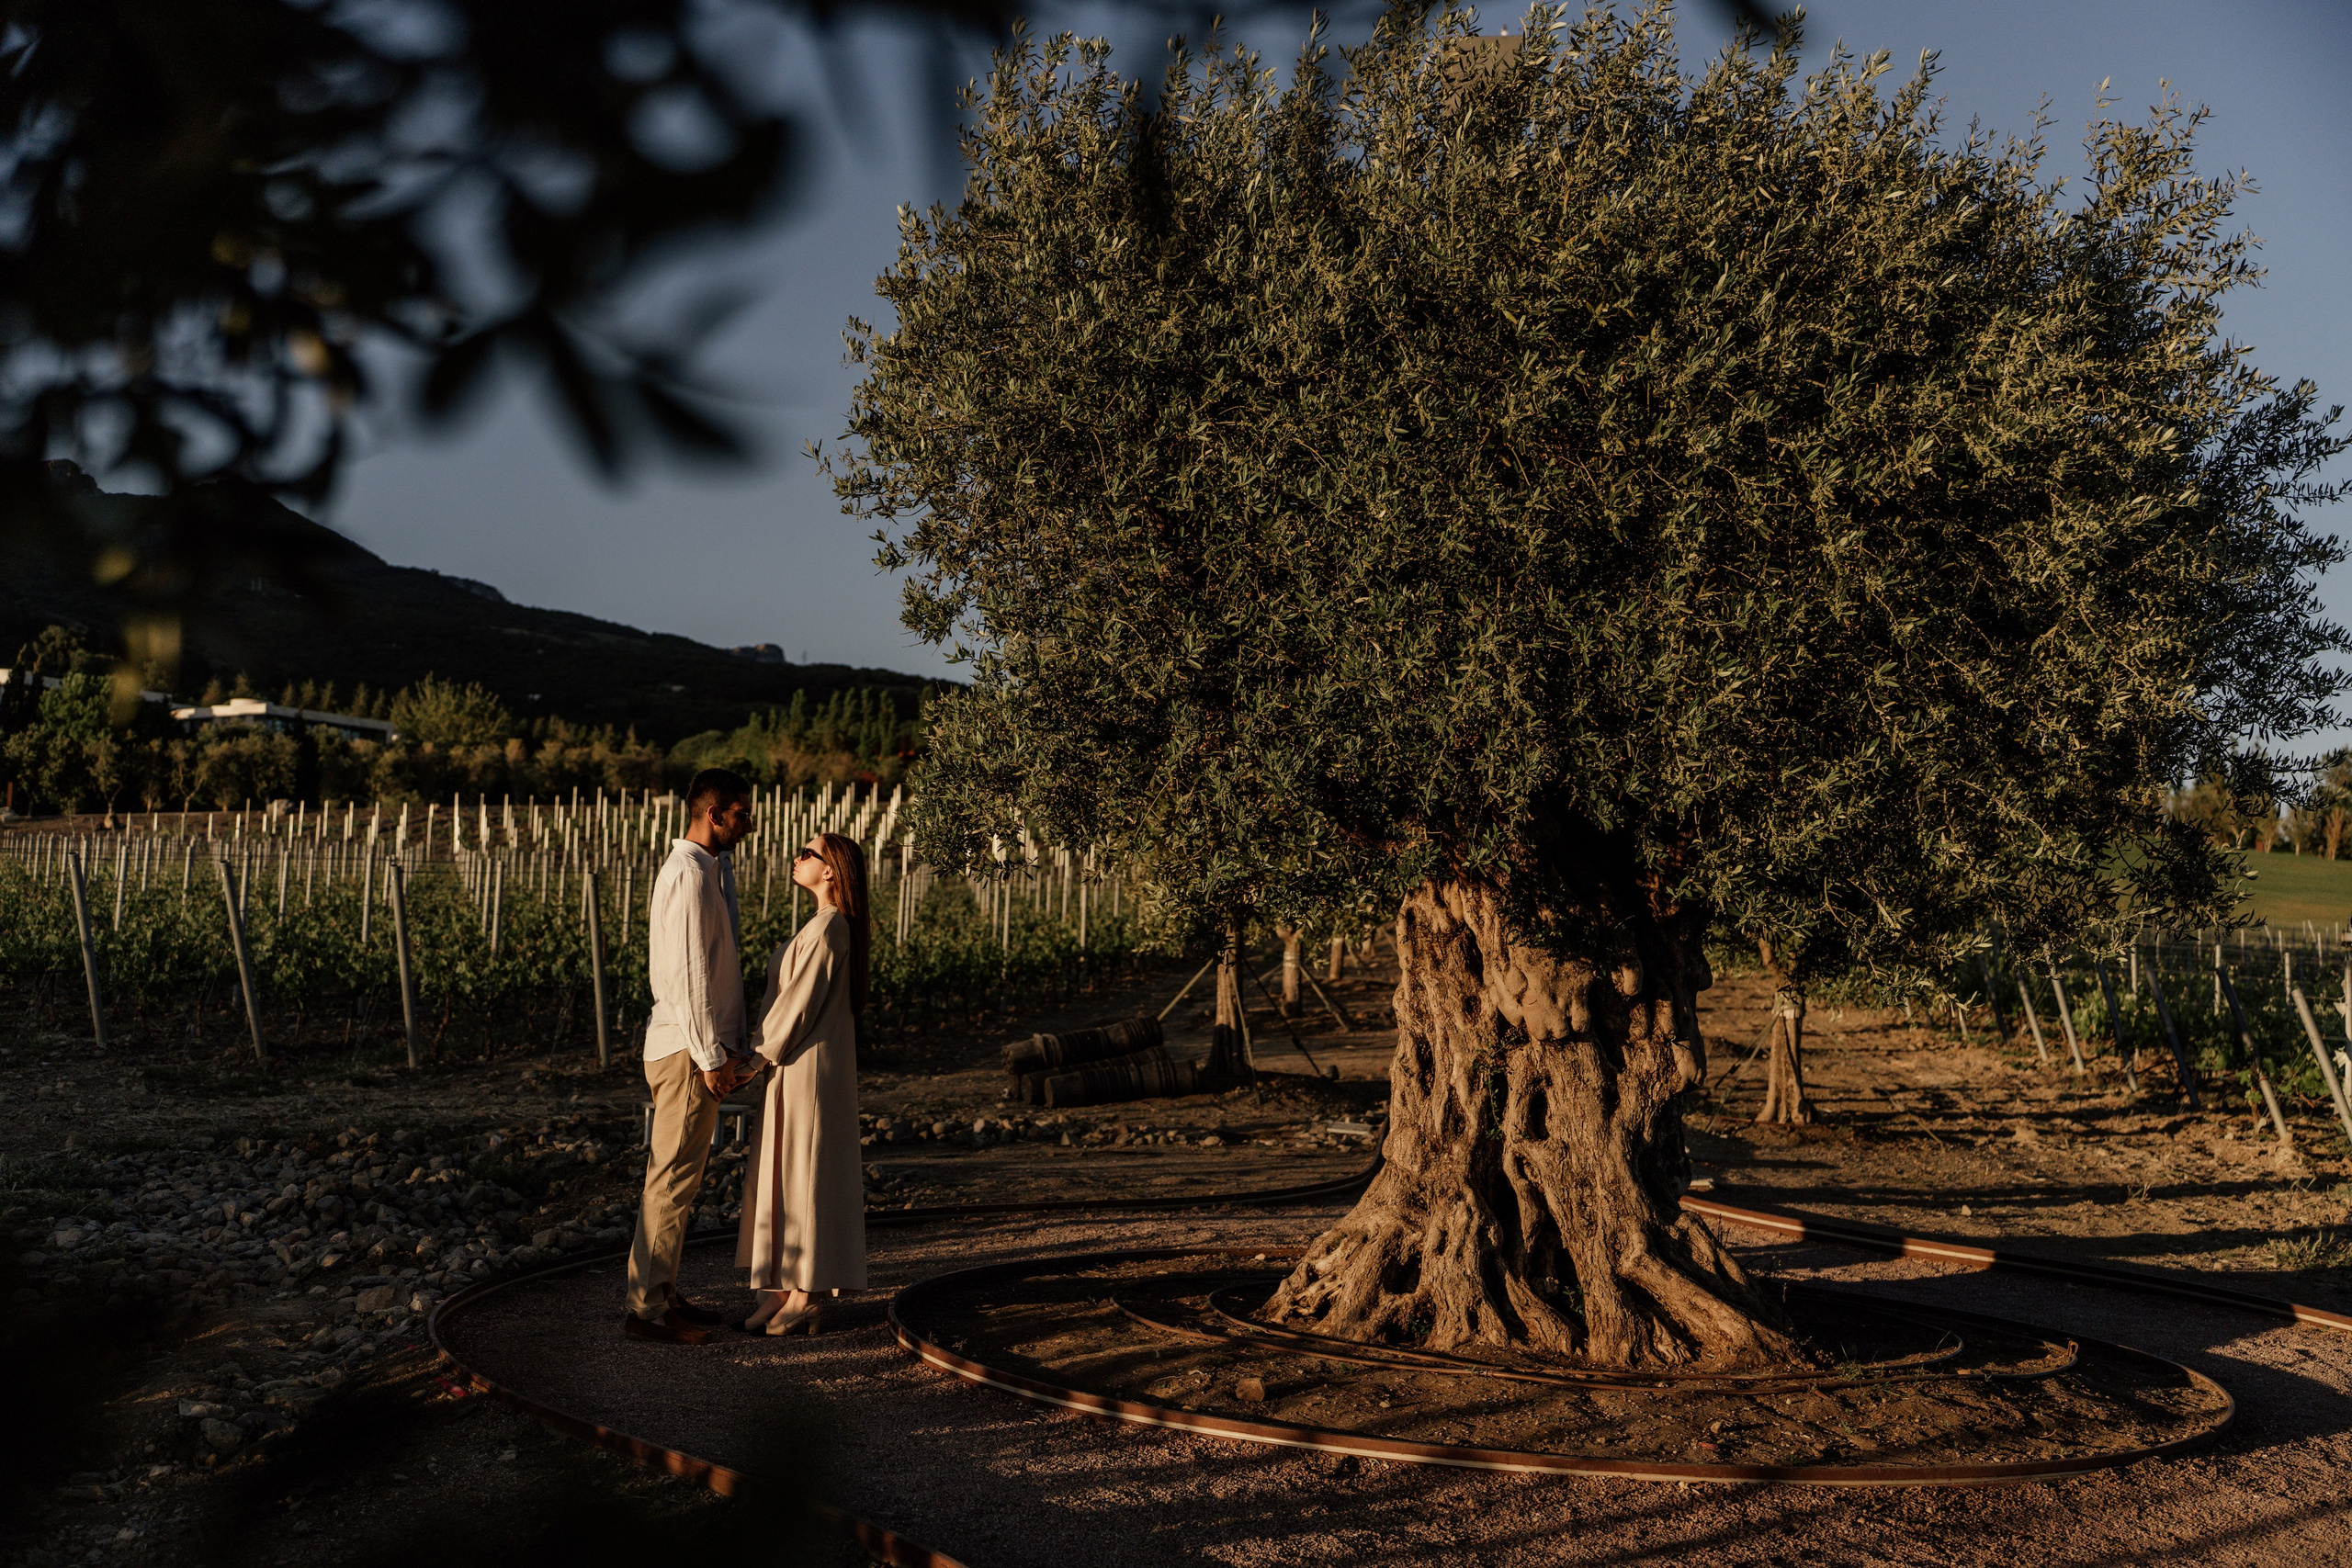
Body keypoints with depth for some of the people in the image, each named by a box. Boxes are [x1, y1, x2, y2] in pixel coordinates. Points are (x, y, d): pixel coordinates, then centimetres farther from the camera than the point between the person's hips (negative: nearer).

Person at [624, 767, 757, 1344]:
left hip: (702, 1048, 10)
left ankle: (664, 1294, 22)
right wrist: (711, 1056, -18)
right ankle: (646, 1308, 0)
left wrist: (727, 1049, 18)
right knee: (674, 1180, -5)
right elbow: (687, 974, -20)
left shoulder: (708, 869, 15)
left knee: (679, 1177, 14)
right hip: (688, 1050, -10)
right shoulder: (690, 873, -16)